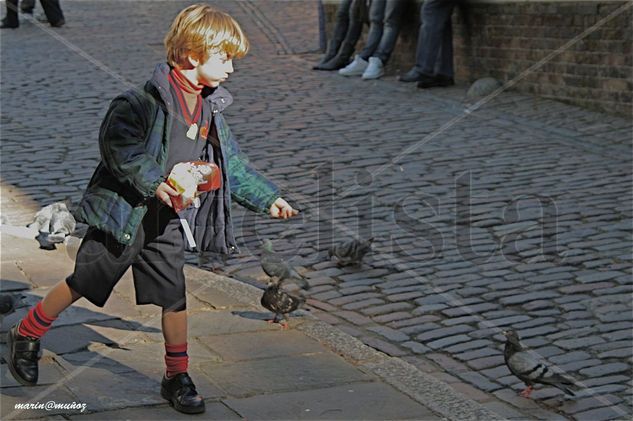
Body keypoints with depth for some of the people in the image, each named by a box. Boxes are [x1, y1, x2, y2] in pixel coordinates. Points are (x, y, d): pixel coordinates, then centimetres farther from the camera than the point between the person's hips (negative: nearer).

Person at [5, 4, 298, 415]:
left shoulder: (211, 109, 6)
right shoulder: (146, 100, -18)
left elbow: (232, 164, 14)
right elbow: (117, 143, -26)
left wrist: (268, 198, 8)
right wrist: (154, 182, -33)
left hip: (169, 223, 6)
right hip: (125, 213, -6)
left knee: (174, 297, 7)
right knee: (83, 284, 6)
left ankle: (177, 377, 22)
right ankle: (26, 336, 28)